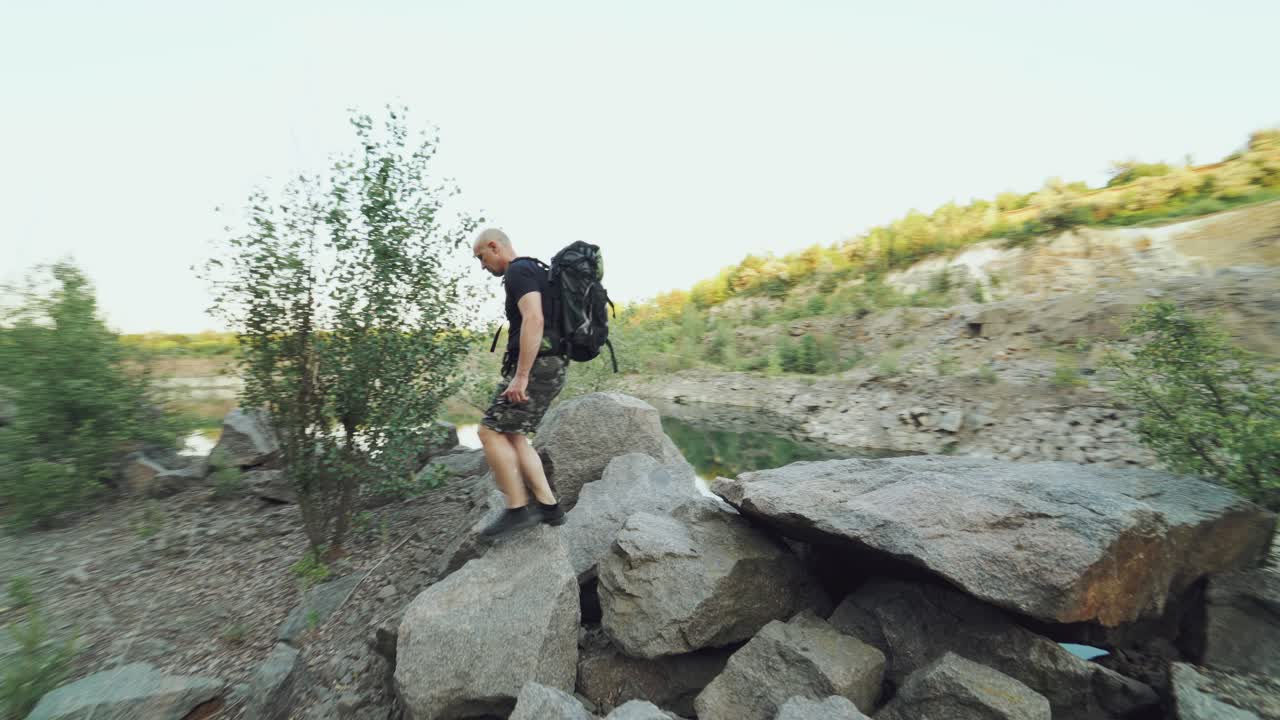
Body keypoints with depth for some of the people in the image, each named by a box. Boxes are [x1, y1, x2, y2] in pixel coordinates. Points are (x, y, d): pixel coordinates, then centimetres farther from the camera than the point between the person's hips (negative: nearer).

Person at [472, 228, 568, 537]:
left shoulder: (518, 271, -8)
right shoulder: (534, 271, 24)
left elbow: (533, 319, -24)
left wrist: (521, 376, -26)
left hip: (536, 366, -10)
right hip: (548, 366, 10)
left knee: (491, 432, -6)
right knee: (511, 436, 11)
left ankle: (518, 509, -1)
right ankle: (548, 506, 11)